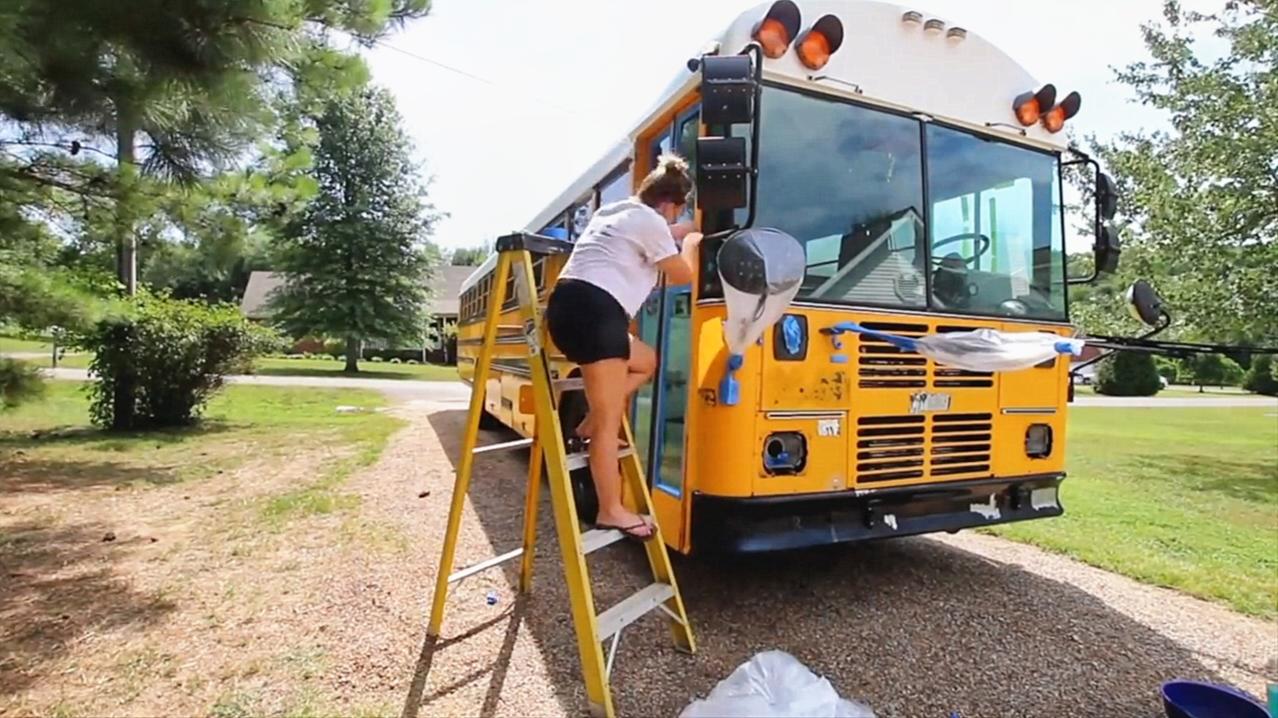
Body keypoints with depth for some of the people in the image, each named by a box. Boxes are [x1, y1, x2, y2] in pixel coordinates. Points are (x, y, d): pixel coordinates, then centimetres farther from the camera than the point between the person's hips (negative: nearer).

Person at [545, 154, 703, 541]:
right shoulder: (651, 222, -1)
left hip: (570, 304, 9)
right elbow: (682, 274, 9)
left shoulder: (613, 211, 25)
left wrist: (675, 234, 46)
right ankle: (611, 511, 4)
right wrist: (689, 244, 26)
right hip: (594, 310, -9)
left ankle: (591, 427, 18)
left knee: (645, 361, 26)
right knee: (610, 419, -4)